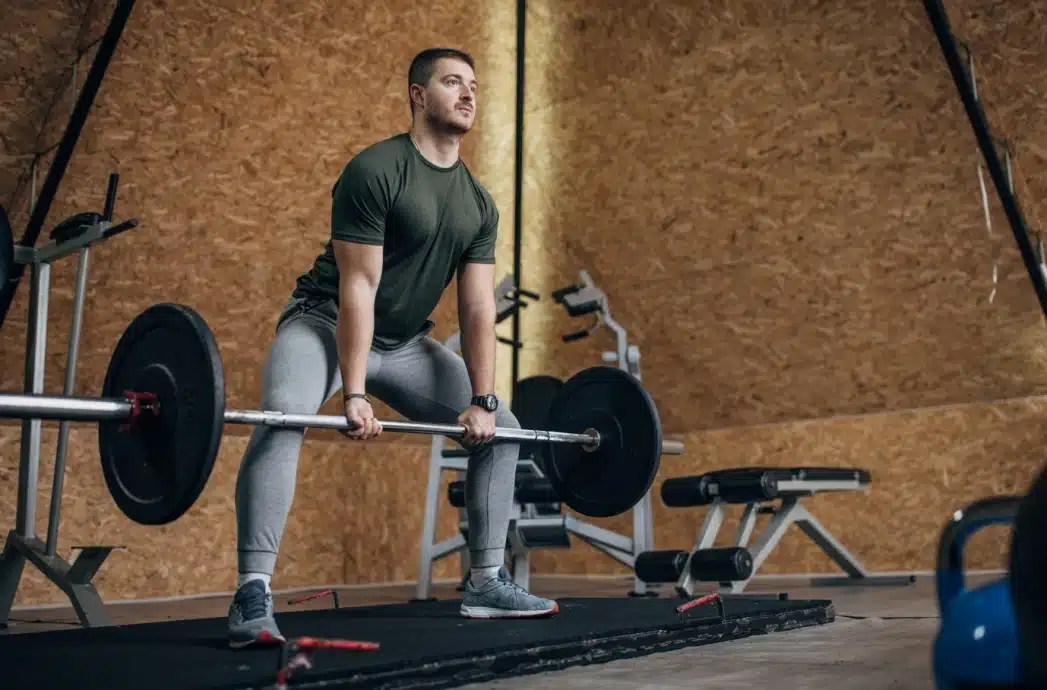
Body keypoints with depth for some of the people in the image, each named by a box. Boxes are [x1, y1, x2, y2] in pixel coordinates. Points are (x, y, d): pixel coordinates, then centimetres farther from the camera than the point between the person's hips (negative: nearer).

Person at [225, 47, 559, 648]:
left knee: (502, 429, 4)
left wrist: (482, 400, -6)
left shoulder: (479, 204, 2)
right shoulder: (376, 171, -19)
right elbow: (358, 287, -24)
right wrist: (354, 393, -29)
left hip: (404, 341, 7)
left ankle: (486, 582, 12)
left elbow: (478, 307, 0)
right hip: (326, 325, -7)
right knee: (283, 419, -36)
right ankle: (253, 597, -33)